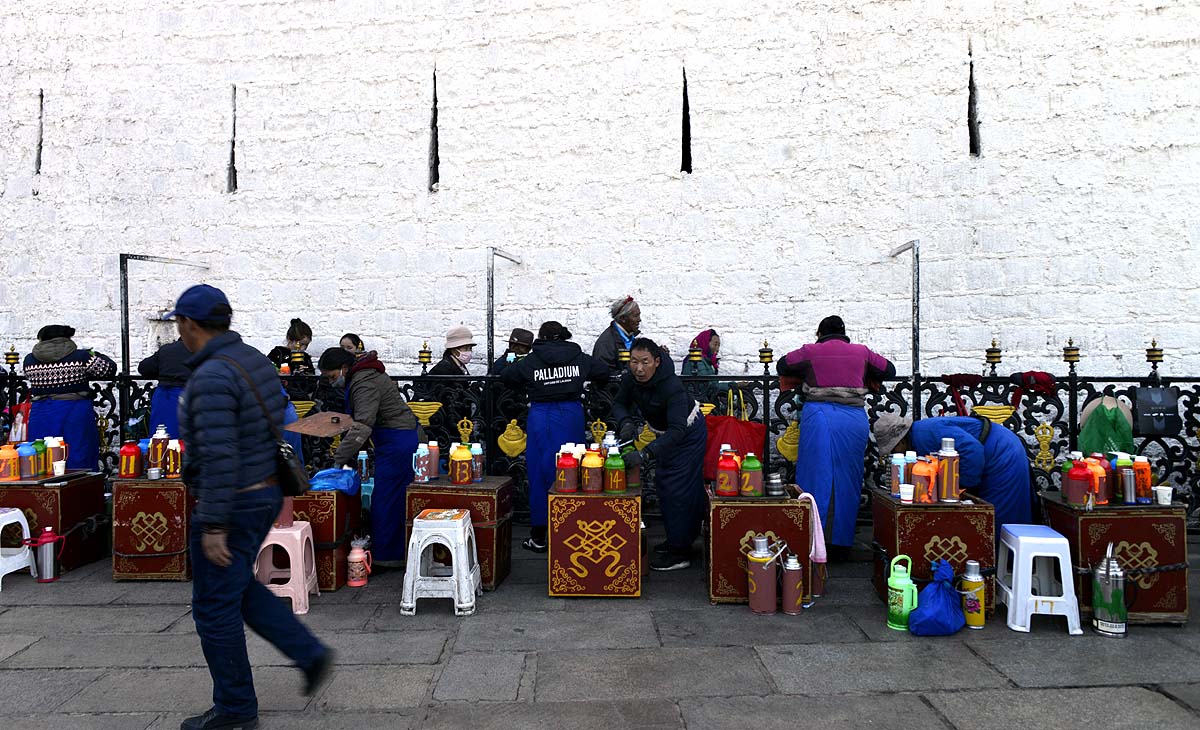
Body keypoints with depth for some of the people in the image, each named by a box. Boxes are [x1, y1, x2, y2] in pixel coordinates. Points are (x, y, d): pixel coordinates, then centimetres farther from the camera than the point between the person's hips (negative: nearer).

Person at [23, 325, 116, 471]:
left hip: (41, 415, 2)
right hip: (76, 414, -2)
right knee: (78, 460, 3)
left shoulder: (29, 360, 1)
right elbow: (110, 369, 1)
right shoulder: (81, 357, -7)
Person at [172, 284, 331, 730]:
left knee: (215, 606, 6)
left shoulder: (212, 377, -22)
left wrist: (213, 525, -23)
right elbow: (274, 427, 14)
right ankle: (311, 655, 22)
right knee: (237, 588, 24)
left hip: (231, 505, -10)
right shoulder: (253, 360, 7)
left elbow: (219, 456, -27)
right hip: (263, 494, 10)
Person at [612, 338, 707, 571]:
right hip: (666, 434, 8)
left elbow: (677, 431, -47)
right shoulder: (630, 378, -19)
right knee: (663, 483, 18)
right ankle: (676, 540, 34)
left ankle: (680, 553, 0)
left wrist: (646, 453, -57)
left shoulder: (672, 387, -40)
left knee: (679, 491, -11)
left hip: (688, 435, -8)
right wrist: (626, 422, -28)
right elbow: (619, 403, -4)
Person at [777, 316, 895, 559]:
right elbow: (889, 370, 26)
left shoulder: (810, 351, 10)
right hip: (854, 419, 1)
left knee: (814, 478, 4)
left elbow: (782, 366, 21)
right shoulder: (861, 352, 15)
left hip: (818, 417, -1)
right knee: (847, 482, 8)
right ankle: (841, 546, 13)